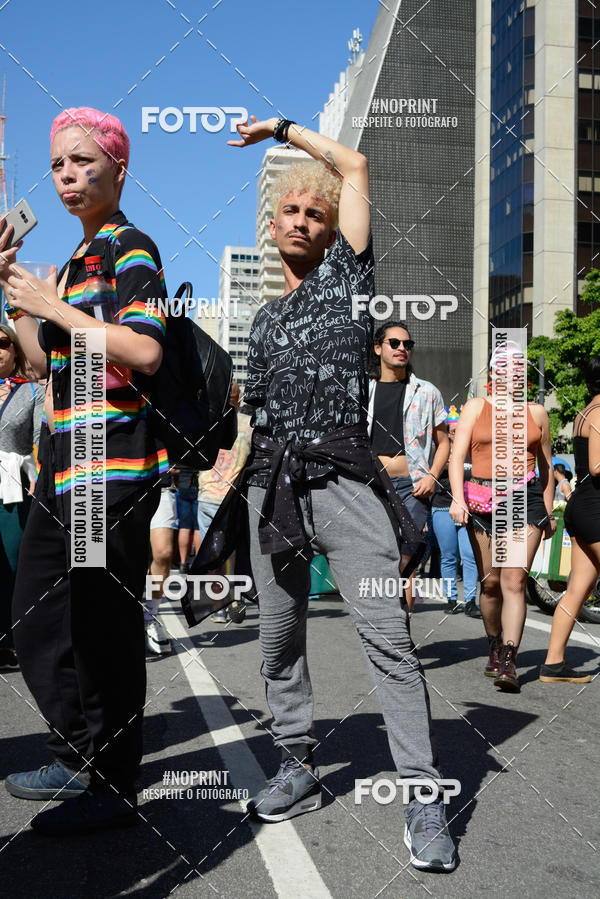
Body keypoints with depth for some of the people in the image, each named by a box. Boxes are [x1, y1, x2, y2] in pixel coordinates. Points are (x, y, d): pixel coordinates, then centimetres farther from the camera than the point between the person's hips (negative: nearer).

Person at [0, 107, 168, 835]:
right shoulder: (80, 256, 20)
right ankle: (77, 758, 30)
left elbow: (146, 350, -22)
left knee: (104, 626, -3)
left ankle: (114, 788, 11)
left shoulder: (130, 248, -6)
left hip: (112, 463, -10)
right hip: (64, 462, 10)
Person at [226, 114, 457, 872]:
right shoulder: (263, 321, 23)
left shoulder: (345, 273, 11)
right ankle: (297, 769, 23)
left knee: (386, 634, -9)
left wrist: (283, 128, 24)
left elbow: (356, 167, 12)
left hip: (344, 480, -5)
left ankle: (421, 794, -3)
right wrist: (216, 503, 16)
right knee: (279, 637, 9)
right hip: (271, 487, 5)